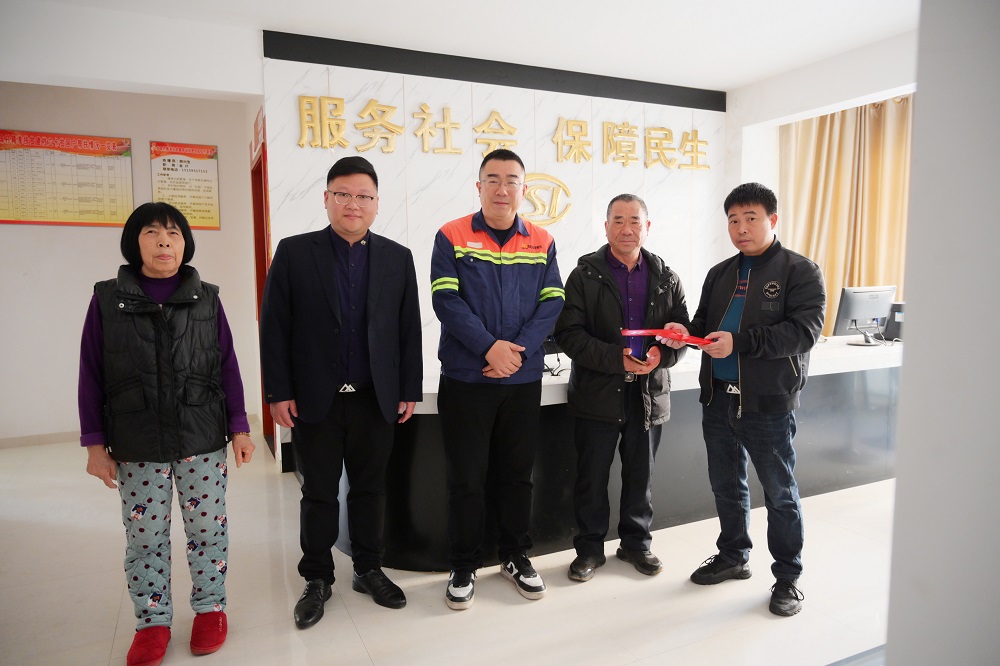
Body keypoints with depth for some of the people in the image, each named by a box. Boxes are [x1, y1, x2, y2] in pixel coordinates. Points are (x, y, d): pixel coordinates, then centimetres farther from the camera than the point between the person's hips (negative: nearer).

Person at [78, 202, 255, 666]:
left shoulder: (206, 298, 2)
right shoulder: (107, 299, 1)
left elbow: (227, 366, 4)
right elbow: (91, 376, 3)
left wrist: (239, 428, 2)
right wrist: (95, 444, 2)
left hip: (202, 440, 0)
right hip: (135, 446, 0)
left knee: (207, 527, 8)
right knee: (144, 535, 9)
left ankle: (210, 607, 28)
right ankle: (152, 622, 28)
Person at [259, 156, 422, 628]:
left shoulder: (397, 258, 4)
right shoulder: (294, 253, -1)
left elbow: (409, 329, 4)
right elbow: (274, 327, -2)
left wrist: (409, 390, 3)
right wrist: (278, 392, -6)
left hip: (376, 399, 2)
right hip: (315, 400, -1)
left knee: (370, 489, 14)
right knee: (318, 494, 11)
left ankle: (369, 570, 32)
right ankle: (317, 579, 29)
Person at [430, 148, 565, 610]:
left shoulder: (542, 243, 7)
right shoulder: (452, 237, -2)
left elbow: (552, 302, 0)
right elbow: (445, 300, -10)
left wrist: (518, 349, -14)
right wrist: (490, 347, -19)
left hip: (524, 380, 3)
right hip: (465, 378, -2)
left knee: (517, 472, 14)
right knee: (466, 476, 6)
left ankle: (515, 555, 33)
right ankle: (464, 565, 24)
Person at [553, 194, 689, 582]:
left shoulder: (666, 279, 7)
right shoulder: (585, 275, -3)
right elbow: (568, 333, -11)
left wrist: (662, 356, -14)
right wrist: (618, 359, -21)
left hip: (649, 394, 3)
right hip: (598, 394, -3)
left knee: (640, 476, 16)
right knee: (591, 477, 8)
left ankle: (636, 543, 35)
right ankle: (590, 548, 25)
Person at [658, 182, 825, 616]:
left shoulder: (800, 271, -4)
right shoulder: (720, 274, 14)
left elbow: (804, 331, -16)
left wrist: (740, 342, -25)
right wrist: (687, 332, -6)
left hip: (768, 402, -6)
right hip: (718, 398, 6)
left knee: (779, 491, 8)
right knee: (726, 484, 17)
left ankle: (788, 576, 25)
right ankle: (733, 556, 36)